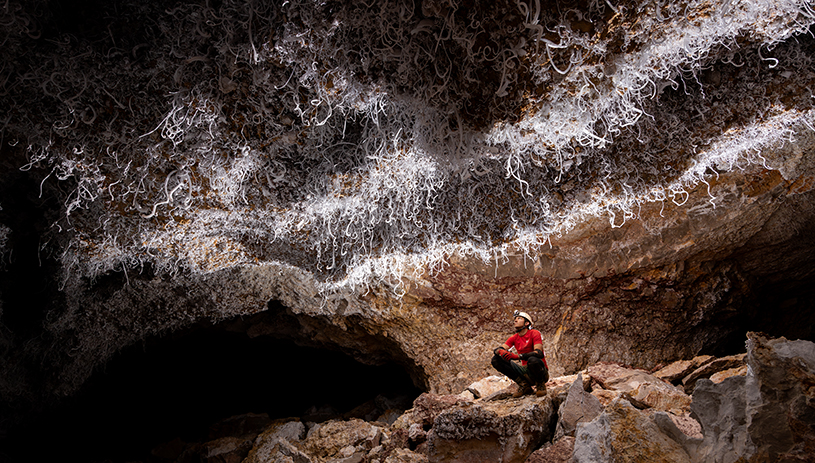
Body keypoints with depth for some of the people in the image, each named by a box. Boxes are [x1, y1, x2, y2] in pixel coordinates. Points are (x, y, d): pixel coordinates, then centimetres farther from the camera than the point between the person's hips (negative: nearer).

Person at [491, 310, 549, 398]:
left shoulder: (534, 333, -10)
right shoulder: (514, 338, 6)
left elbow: (539, 353, -26)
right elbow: (497, 350, -3)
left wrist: (517, 356, -39)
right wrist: (501, 351, -31)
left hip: (542, 373, -5)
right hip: (526, 372, 5)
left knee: (533, 360, -40)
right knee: (496, 360, -9)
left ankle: (541, 385, -7)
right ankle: (524, 385, -5)